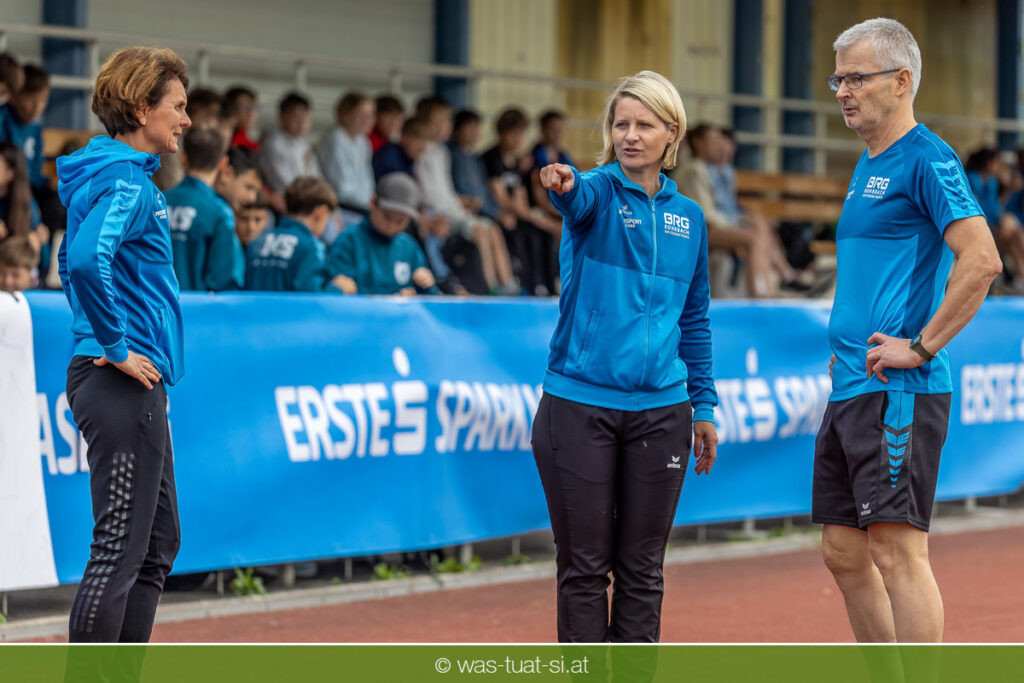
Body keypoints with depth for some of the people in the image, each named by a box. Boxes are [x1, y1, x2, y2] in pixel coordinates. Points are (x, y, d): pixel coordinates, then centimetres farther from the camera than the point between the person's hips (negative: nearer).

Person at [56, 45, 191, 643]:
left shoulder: (127, 177, 16)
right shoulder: (127, 181, -15)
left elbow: (73, 258, 29)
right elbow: (86, 260, -32)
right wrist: (116, 347, -22)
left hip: (135, 384, 10)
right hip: (124, 386, -10)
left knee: (159, 545, 16)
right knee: (120, 549, -8)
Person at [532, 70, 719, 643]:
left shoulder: (688, 217, 11)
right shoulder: (598, 193, -2)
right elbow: (580, 198, -28)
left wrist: (704, 404, 16)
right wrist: (562, 184, -51)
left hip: (660, 410, 3)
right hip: (579, 405, -3)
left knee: (642, 568, 7)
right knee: (584, 566, 0)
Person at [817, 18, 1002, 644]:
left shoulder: (925, 159, -10)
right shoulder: (868, 166, 19)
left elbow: (982, 261, -21)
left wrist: (920, 347, -19)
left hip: (898, 391, -10)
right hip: (850, 386, 10)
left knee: (898, 551, -11)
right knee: (844, 554, 11)